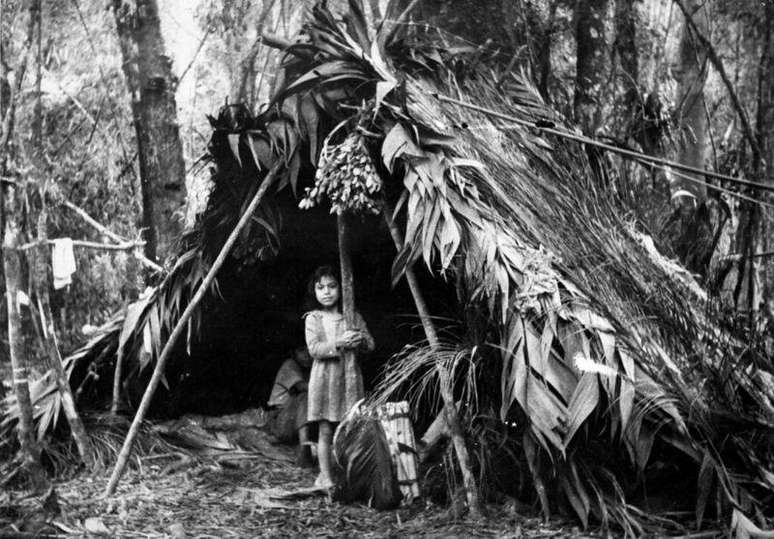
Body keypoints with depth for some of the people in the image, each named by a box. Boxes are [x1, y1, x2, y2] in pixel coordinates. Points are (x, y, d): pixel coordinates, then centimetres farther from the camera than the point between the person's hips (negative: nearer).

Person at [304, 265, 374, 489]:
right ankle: (325, 475, 8)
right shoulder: (313, 319, 2)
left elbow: (370, 344, 6)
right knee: (325, 430, 1)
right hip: (325, 378, -2)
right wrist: (338, 343, -23)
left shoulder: (353, 317, 9)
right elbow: (314, 349, -10)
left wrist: (359, 340, -17)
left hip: (349, 376, 2)